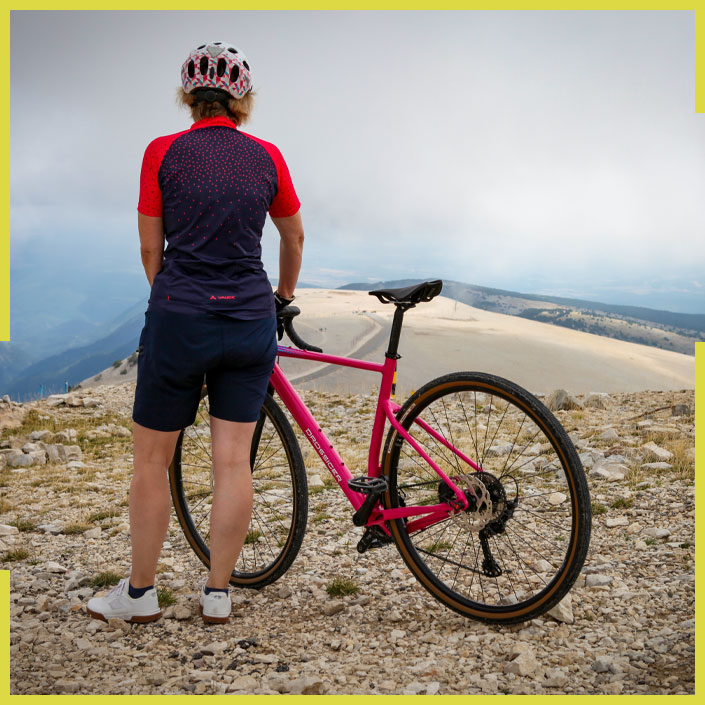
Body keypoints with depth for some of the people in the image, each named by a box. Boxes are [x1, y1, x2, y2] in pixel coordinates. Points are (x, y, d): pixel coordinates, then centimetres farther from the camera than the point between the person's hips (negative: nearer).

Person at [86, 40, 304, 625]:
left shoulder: (164, 153, -1)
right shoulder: (267, 157, 5)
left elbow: (151, 248, 3)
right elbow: (294, 237, 18)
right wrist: (284, 295, 35)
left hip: (180, 318, -2)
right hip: (251, 321, 2)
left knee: (152, 460, 11)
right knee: (233, 461, 7)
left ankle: (140, 593, 22)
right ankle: (218, 594, 17)